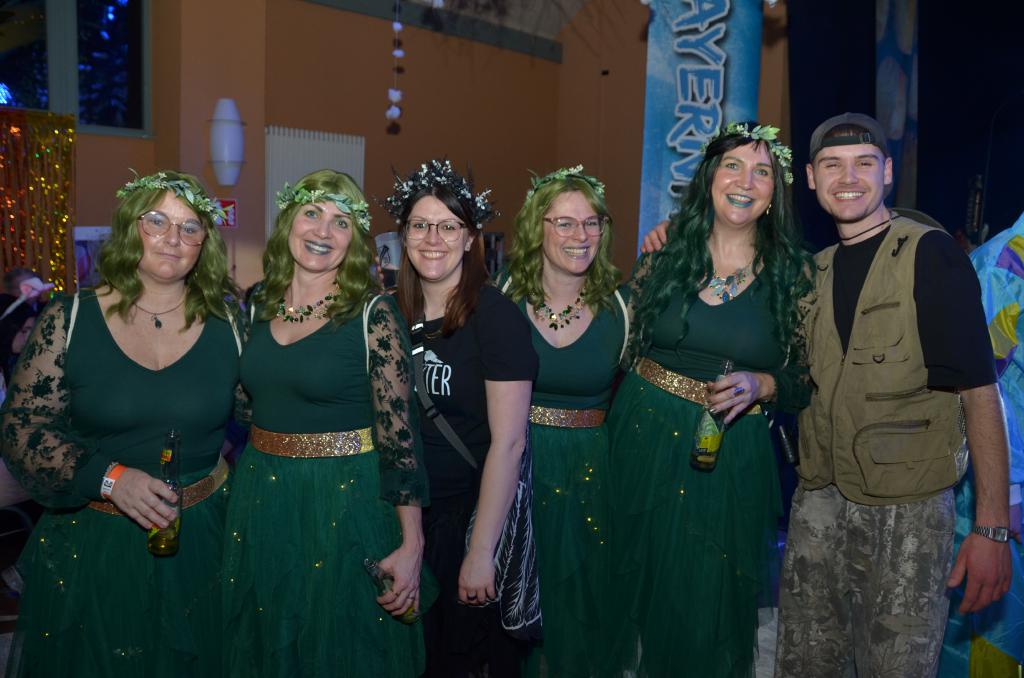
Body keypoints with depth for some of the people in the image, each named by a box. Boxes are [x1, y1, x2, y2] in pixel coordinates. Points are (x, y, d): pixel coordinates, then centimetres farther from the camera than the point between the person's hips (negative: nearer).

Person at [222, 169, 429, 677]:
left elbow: (399, 434, -14)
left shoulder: (372, 315, -13)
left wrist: (411, 545, -16)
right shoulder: (259, 306, 4)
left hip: (344, 506, -5)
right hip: (259, 500, 5)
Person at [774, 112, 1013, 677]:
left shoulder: (930, 255, -8)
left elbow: (979, 392, -12)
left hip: (906, 509, -5)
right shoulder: (815, 270, 8)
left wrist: (991, 528, -17)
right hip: (818, 501, 5)